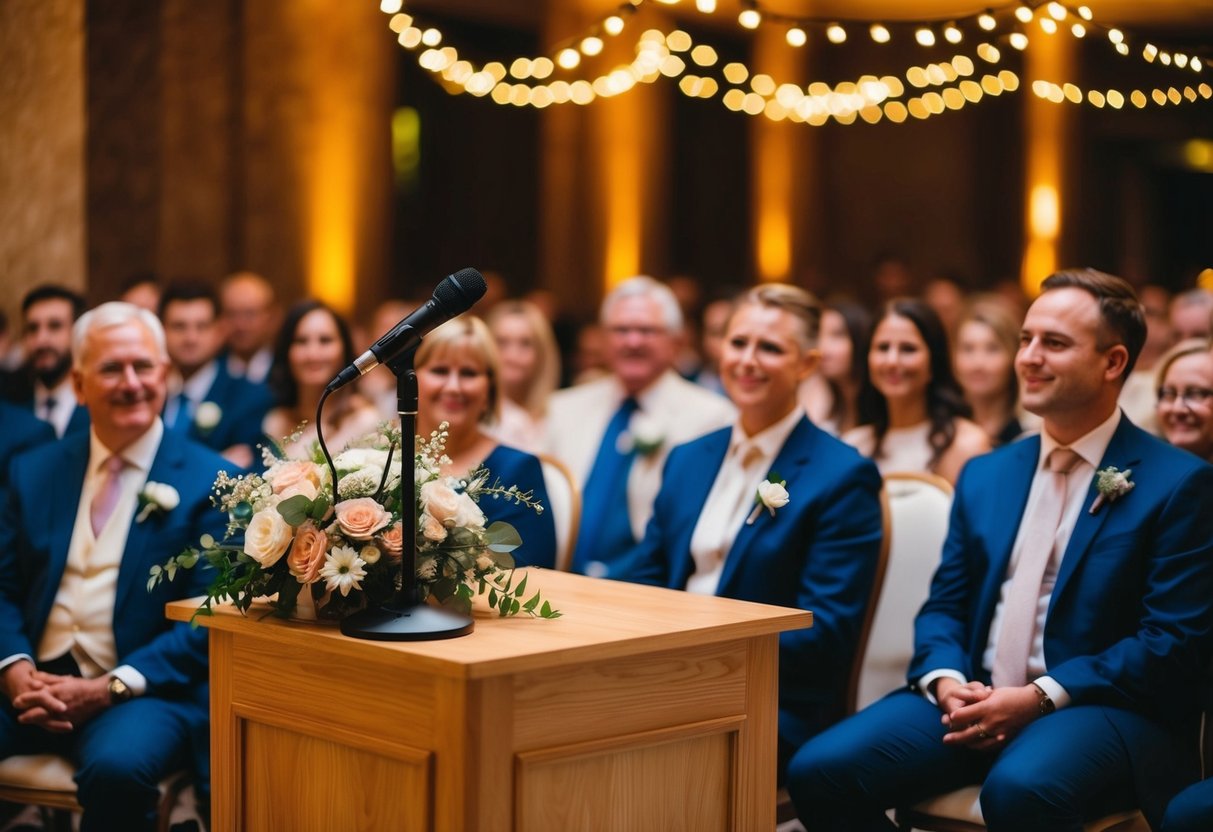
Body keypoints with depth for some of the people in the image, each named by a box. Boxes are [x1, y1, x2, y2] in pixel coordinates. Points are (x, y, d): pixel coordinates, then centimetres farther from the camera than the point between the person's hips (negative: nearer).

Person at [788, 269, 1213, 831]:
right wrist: (946, 679, -7)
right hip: (974, 699, 5)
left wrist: (1040, 698, -16)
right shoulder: (984, 475, 16)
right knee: (820, 771, -17)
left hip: (1105, 708, -5)